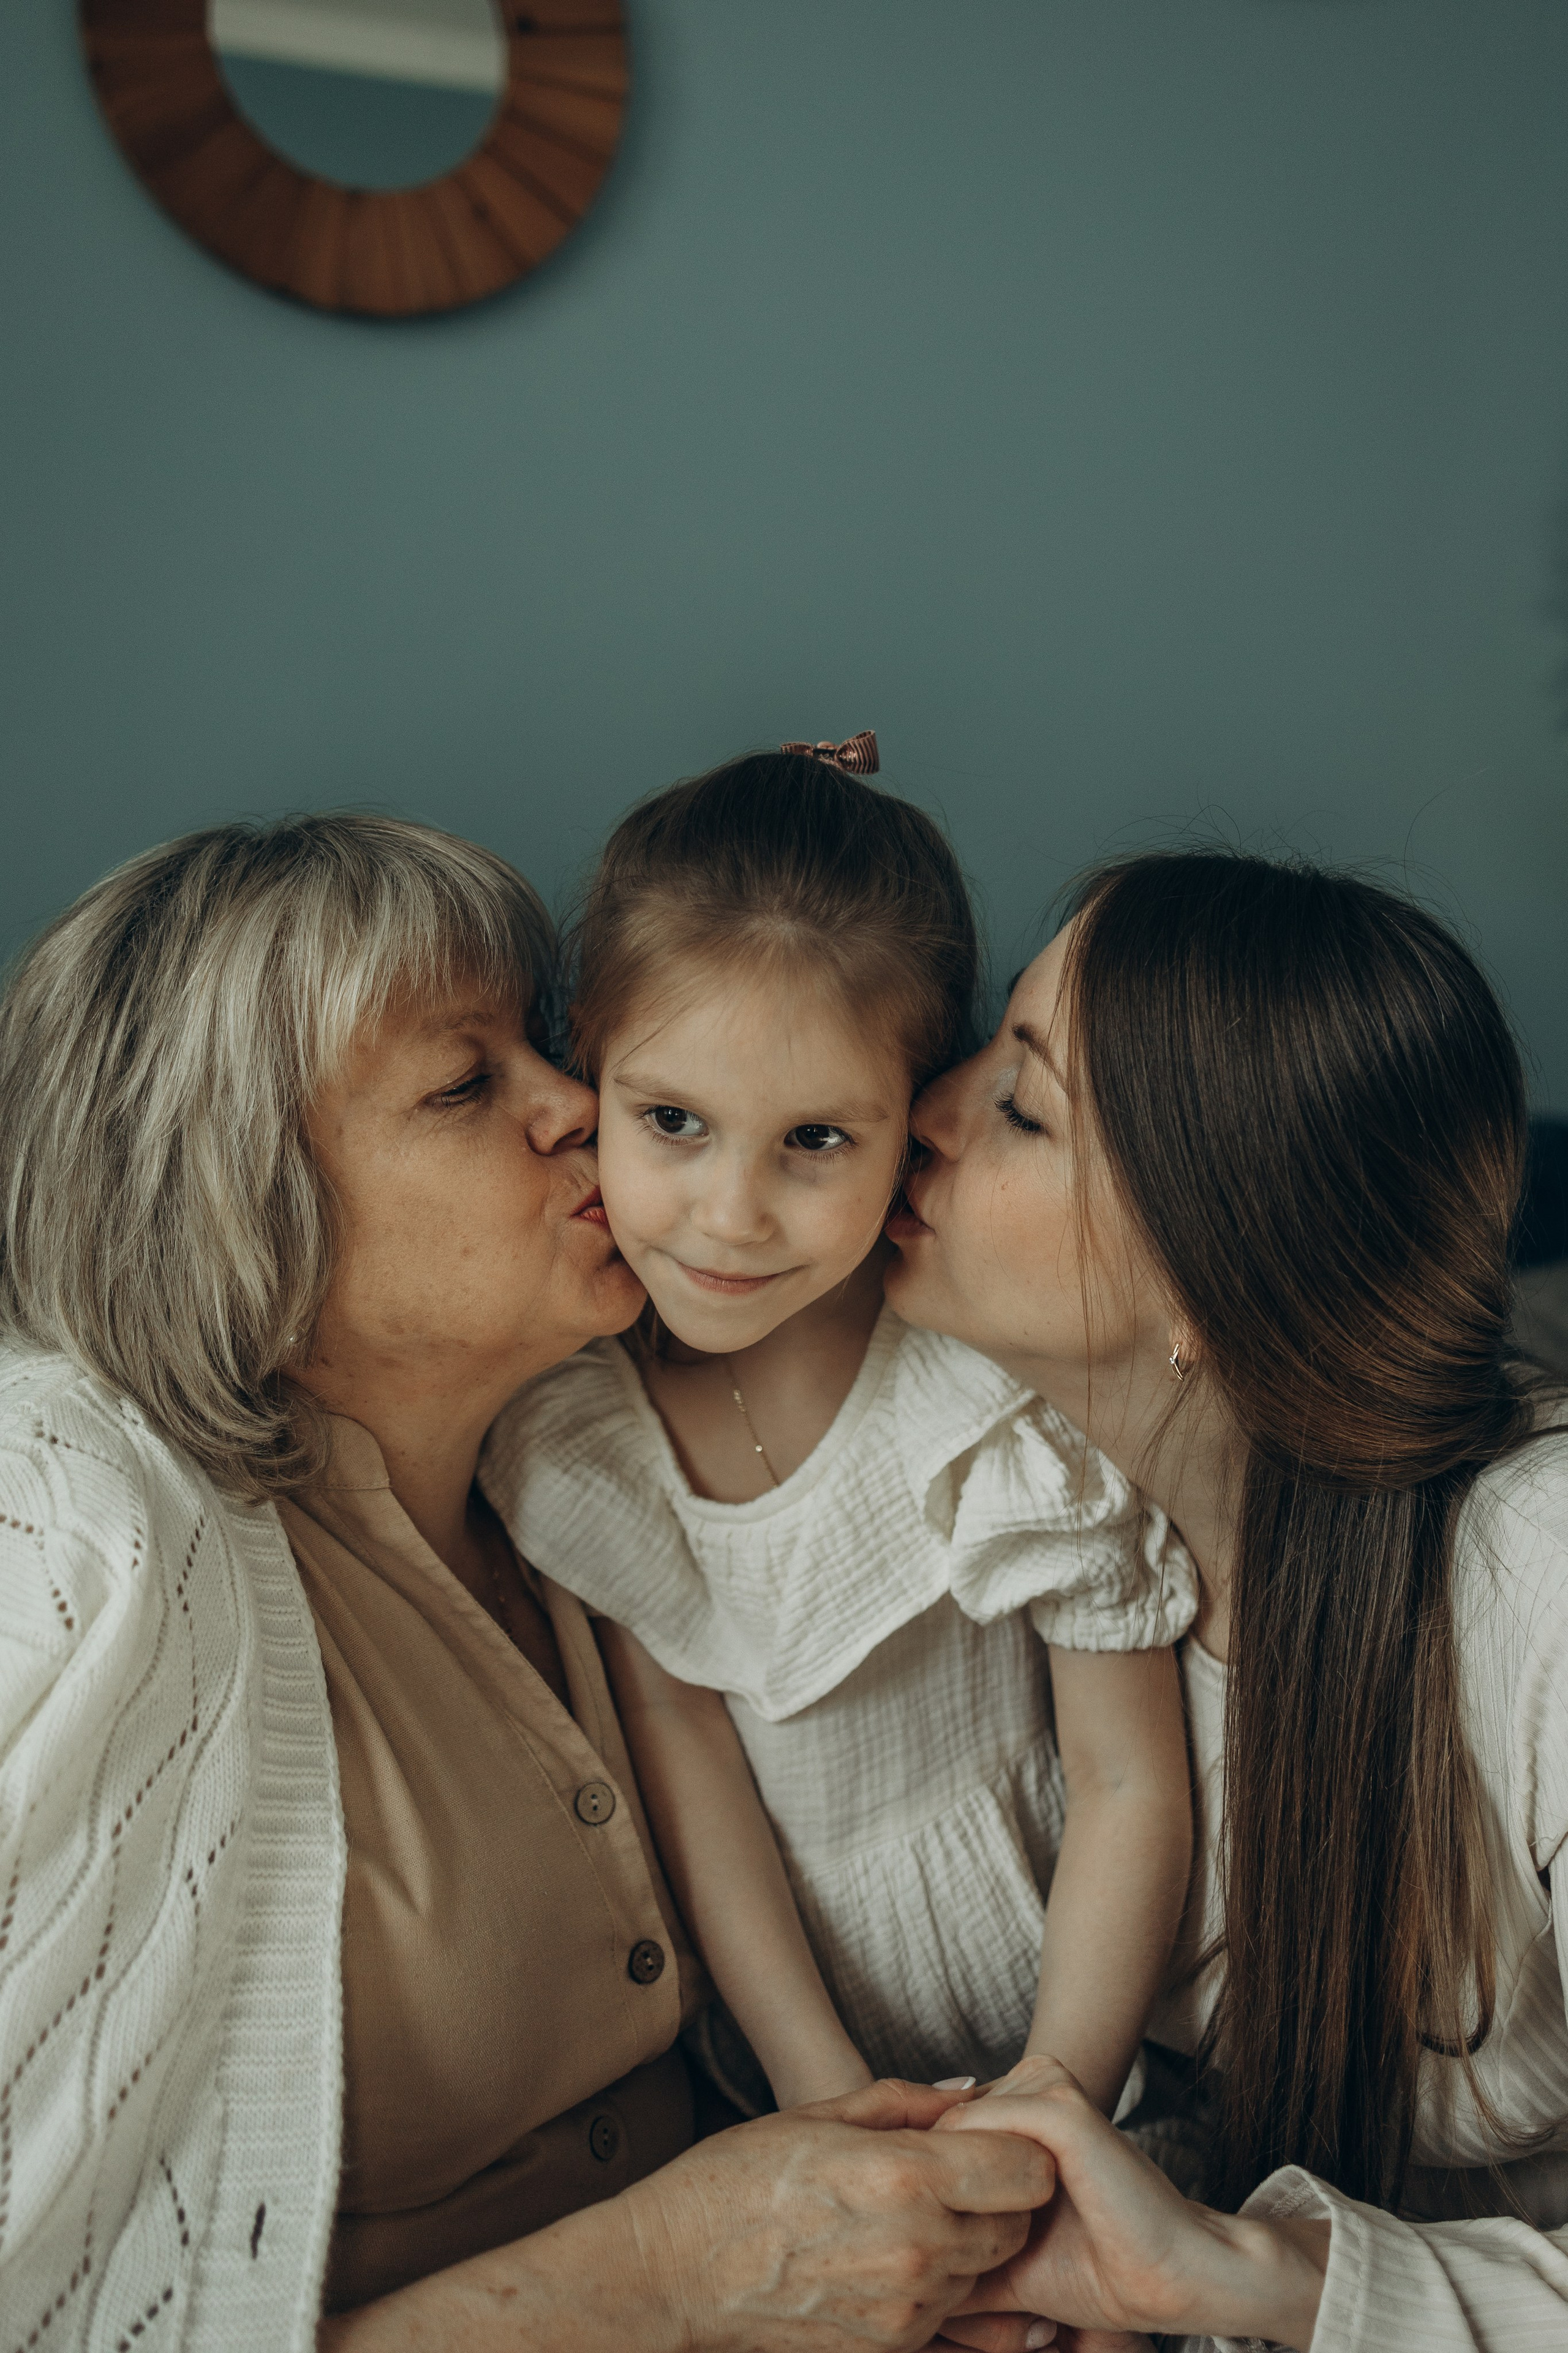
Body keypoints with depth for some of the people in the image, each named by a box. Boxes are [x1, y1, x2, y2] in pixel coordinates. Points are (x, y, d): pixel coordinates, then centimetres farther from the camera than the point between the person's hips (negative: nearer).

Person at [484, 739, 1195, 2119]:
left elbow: (1132, 1790, -15)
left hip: (1012, 2009, -2)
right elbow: (671, 1724, -9)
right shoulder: (563, 1394, -13)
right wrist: (817, 2081, -12)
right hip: (734, 1988, 3)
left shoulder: (1016, 1396, -23)